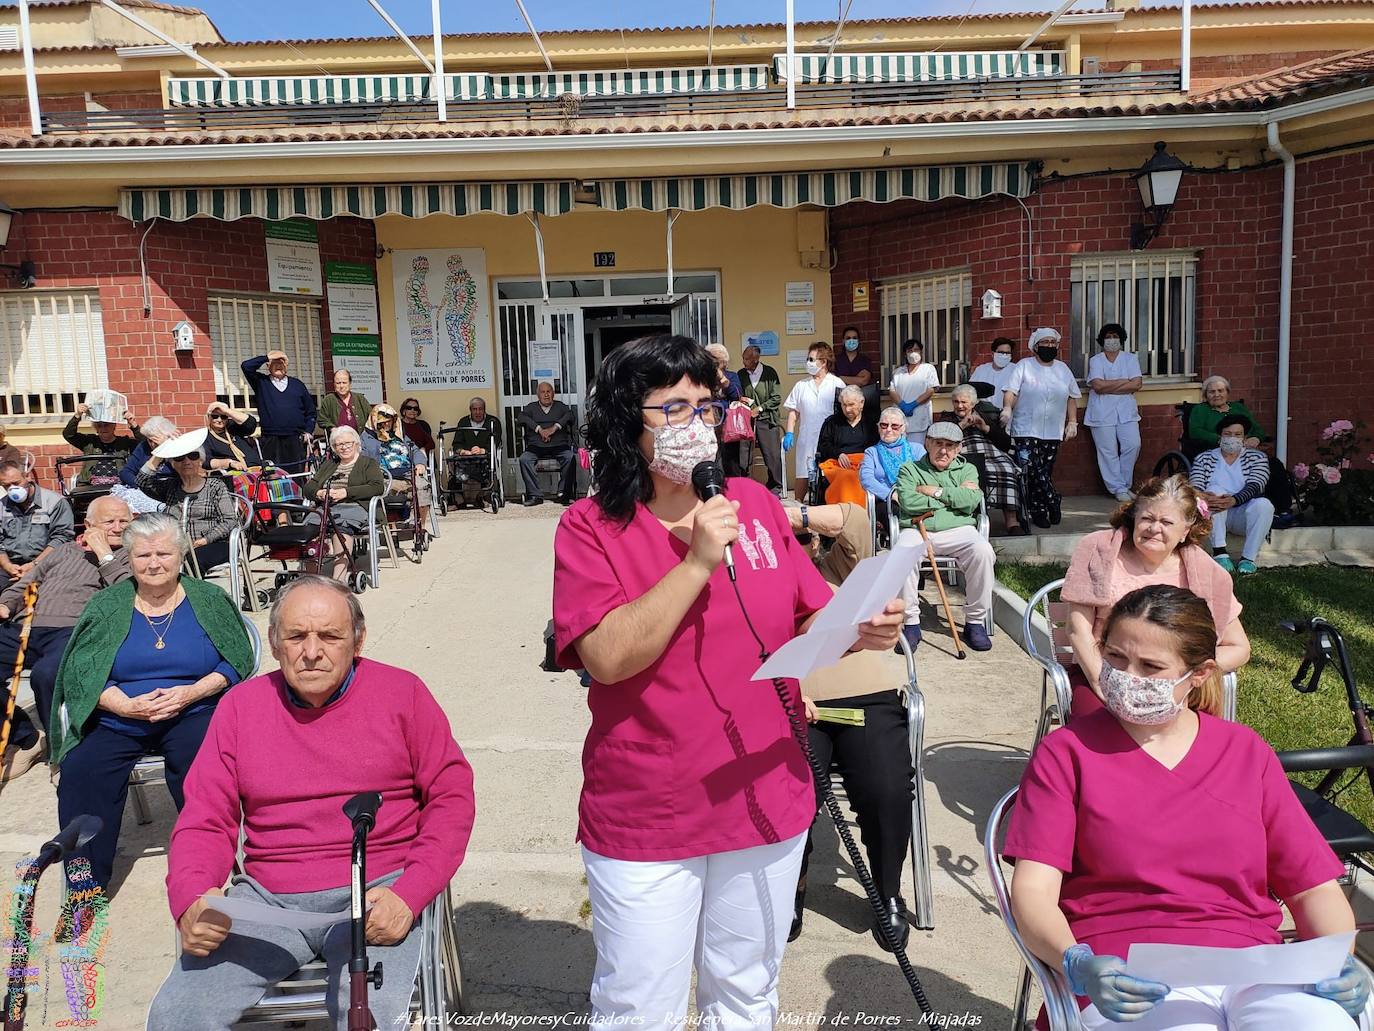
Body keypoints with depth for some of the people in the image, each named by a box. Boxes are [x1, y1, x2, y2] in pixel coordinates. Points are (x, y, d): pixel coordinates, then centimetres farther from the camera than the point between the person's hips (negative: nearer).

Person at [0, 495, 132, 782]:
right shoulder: (64, 551, 31)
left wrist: (105, 555, 0)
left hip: (74, 631, -5)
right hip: (26, 628, 6)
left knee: (45, 674, -38)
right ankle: (26, 740, 2)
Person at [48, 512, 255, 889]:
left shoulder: (209, 601, 8)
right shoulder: (106, 606, 11)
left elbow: (238, 661, 4)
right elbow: (79, 672, 4)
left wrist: (192, 692, -13)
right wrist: (127, 706, -13)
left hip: (192, 714, -2)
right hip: (117, 720, 2)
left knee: (203, 761, -33)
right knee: (80, 771, -25)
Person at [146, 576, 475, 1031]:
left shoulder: (402, 692, 2)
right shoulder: (241, 704, 9)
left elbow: (451, 795, 1)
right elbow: (205, 820, 8)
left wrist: (409, 895, -12)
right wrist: (192, 901, -13)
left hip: (375, 893, -3)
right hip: (266, 899, 3)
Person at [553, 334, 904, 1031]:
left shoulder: (755, 503, 1)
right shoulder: (591, 528, -10)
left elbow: (806, 626, 6)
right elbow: (609, 658, -22)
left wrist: (859, 630, -14)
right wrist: (698, 563, -25)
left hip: (766, 807, 4)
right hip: (645, 822, -3)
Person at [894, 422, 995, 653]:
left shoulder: (967, 470, 21)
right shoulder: (909, 470, 16)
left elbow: (972, 500, -1)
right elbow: (908, 502, -5)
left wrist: (936, 492, -2)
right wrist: (954, 498, 0)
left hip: (958, 530, 1)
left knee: (982, 551, -30)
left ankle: (975, 621, -17)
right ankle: (911, 622, -23)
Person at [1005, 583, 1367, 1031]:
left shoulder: (1247, 753, 17)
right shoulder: (1066, 752, 6)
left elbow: (1314, 886, 15)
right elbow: (1032, 890, -4)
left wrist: (1341, 962, -6)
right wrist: (1076, 964, -23)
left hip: (1253, 969, 3)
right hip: (1131, 981, -3)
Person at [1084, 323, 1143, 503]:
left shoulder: (1130, 359, 11)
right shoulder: (1095, 360, 5)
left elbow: (1137, 384, -4)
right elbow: (1098, 385, -11)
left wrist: (1108, 387, -9)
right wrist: (1124, 381, -6)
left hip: (1126, 412, 2)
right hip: (1102, 413, -2)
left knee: (1133, 445, -8)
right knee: (1108, 451, -4)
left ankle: (1124, 486, 7)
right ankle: (1119, 489, 5)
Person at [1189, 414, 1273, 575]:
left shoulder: (1257, 457, 7)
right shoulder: (1204, 458, 9)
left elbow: (1254, 487, -11)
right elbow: (1194, 487, -5)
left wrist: (1233, 500, -33)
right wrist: (1203, 496, -32)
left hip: (1243, 514, 0)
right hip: (1213, 515, 0)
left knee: (1264, 504, -31)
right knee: (1215, 491, -30)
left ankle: (1248, 558, -25)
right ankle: (1219, 553, -35)